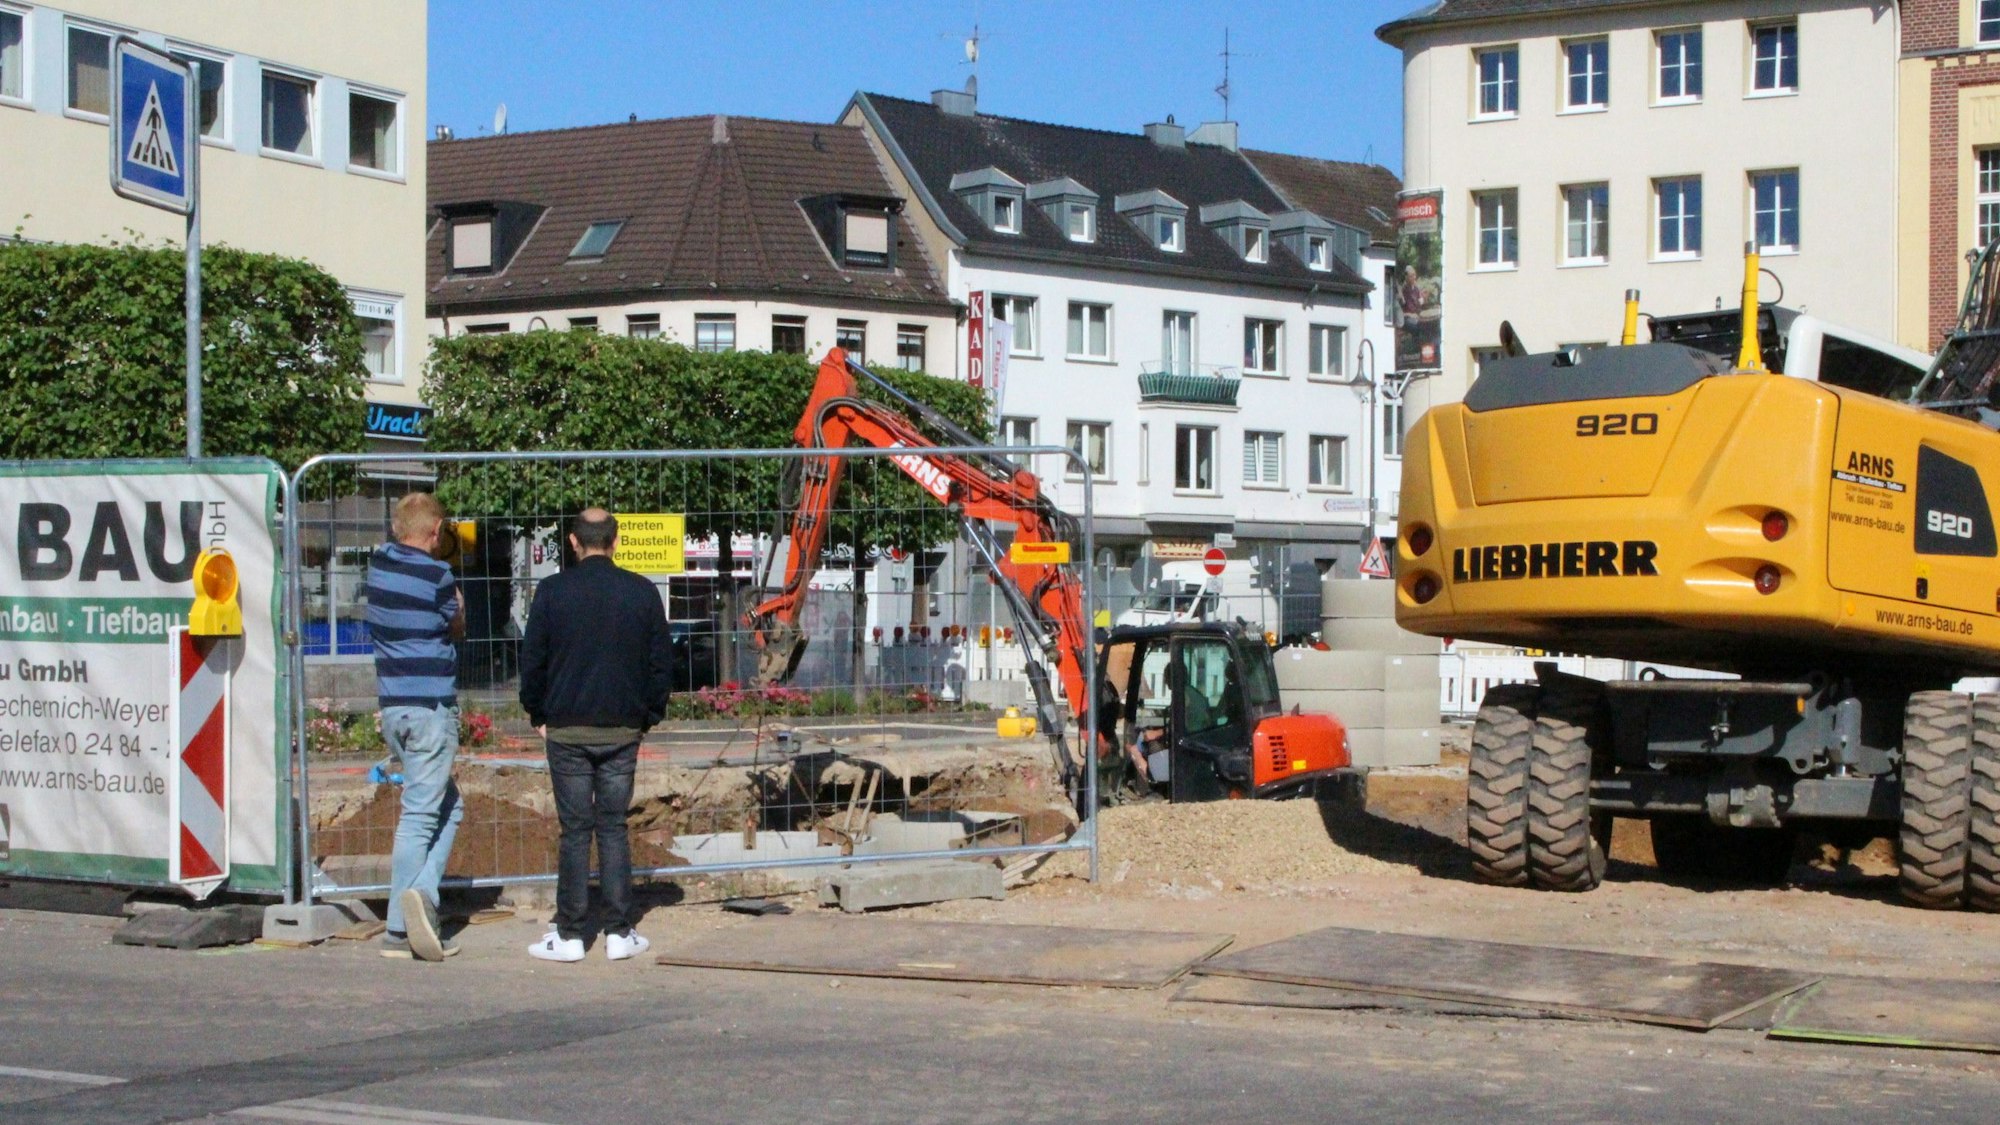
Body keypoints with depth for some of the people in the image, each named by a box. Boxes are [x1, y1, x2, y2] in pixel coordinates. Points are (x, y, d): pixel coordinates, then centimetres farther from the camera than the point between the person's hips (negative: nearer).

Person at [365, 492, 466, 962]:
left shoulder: (379, 563, 5)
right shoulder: (436, 575, -13)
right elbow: (457, 628, 4)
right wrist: (459, 603, 20)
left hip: (392, 705, 7)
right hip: (431, 705, -7)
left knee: (448, 806, 16)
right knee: (420, 814, -6)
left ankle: (420, 894, 4)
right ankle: (399, 930, -11)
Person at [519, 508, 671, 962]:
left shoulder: (552, 592, -4)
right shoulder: (643, 592, 1)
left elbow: (532, 661, 0)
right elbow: (658, 663, 6)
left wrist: (538, 716, 13)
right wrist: (648, 717, 17)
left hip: (567, 729, -1)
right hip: (623, 730, 1)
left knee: (575, 830, 3)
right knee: (614, 827, 7)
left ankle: (569, 935, 4)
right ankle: (619, 933, 7)